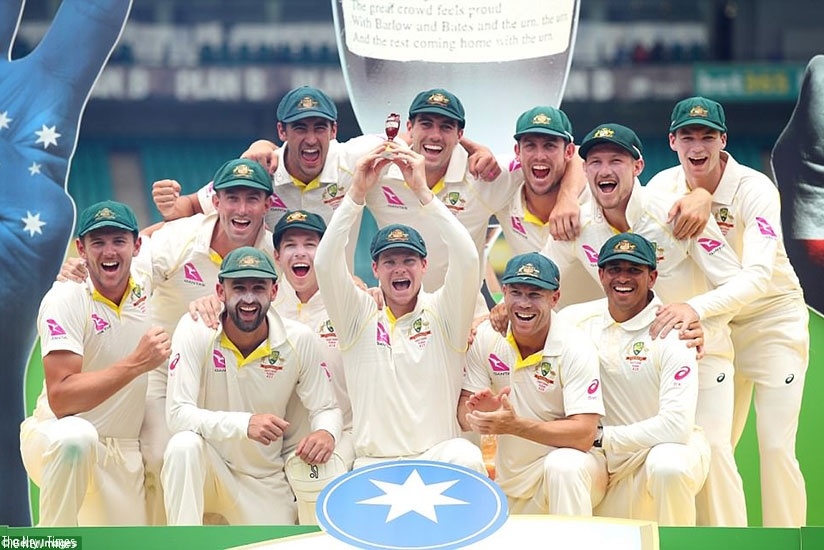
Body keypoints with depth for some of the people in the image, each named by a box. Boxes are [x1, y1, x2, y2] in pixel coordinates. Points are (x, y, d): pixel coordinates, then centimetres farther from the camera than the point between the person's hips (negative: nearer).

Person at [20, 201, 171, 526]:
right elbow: (60, 398, -26)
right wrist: (136, 363, -31)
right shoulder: (65, 300, -17)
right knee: (76, 436, -40)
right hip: (54, 440, -6)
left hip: (123, 456, 6)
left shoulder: (145, 281, -2)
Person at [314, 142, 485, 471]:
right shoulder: (359, 317, 9)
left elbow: (467, 258, -9)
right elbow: (325, 262, -5)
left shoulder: (443, 314, 7)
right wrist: (357, 192, -12)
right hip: (373, 464, 1)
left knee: (467, 459, -32)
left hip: (437, 458, 0)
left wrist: (422, 190, -13)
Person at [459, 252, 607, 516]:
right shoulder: (486, 338, -5)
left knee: (564, 465, -36)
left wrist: (515, 425, -37)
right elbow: (464, 413, -4)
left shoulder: (575, 348, -17)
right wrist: (476, 411, -30)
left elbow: (584, 435, -25)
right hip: (511, 479, 5)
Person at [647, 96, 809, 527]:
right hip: (713, 329, 5)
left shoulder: (755, 190, -22)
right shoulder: (663, 187, -7)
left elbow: (757, 276, -37)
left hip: (771, 318, -5)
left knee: (775, 447, -12)